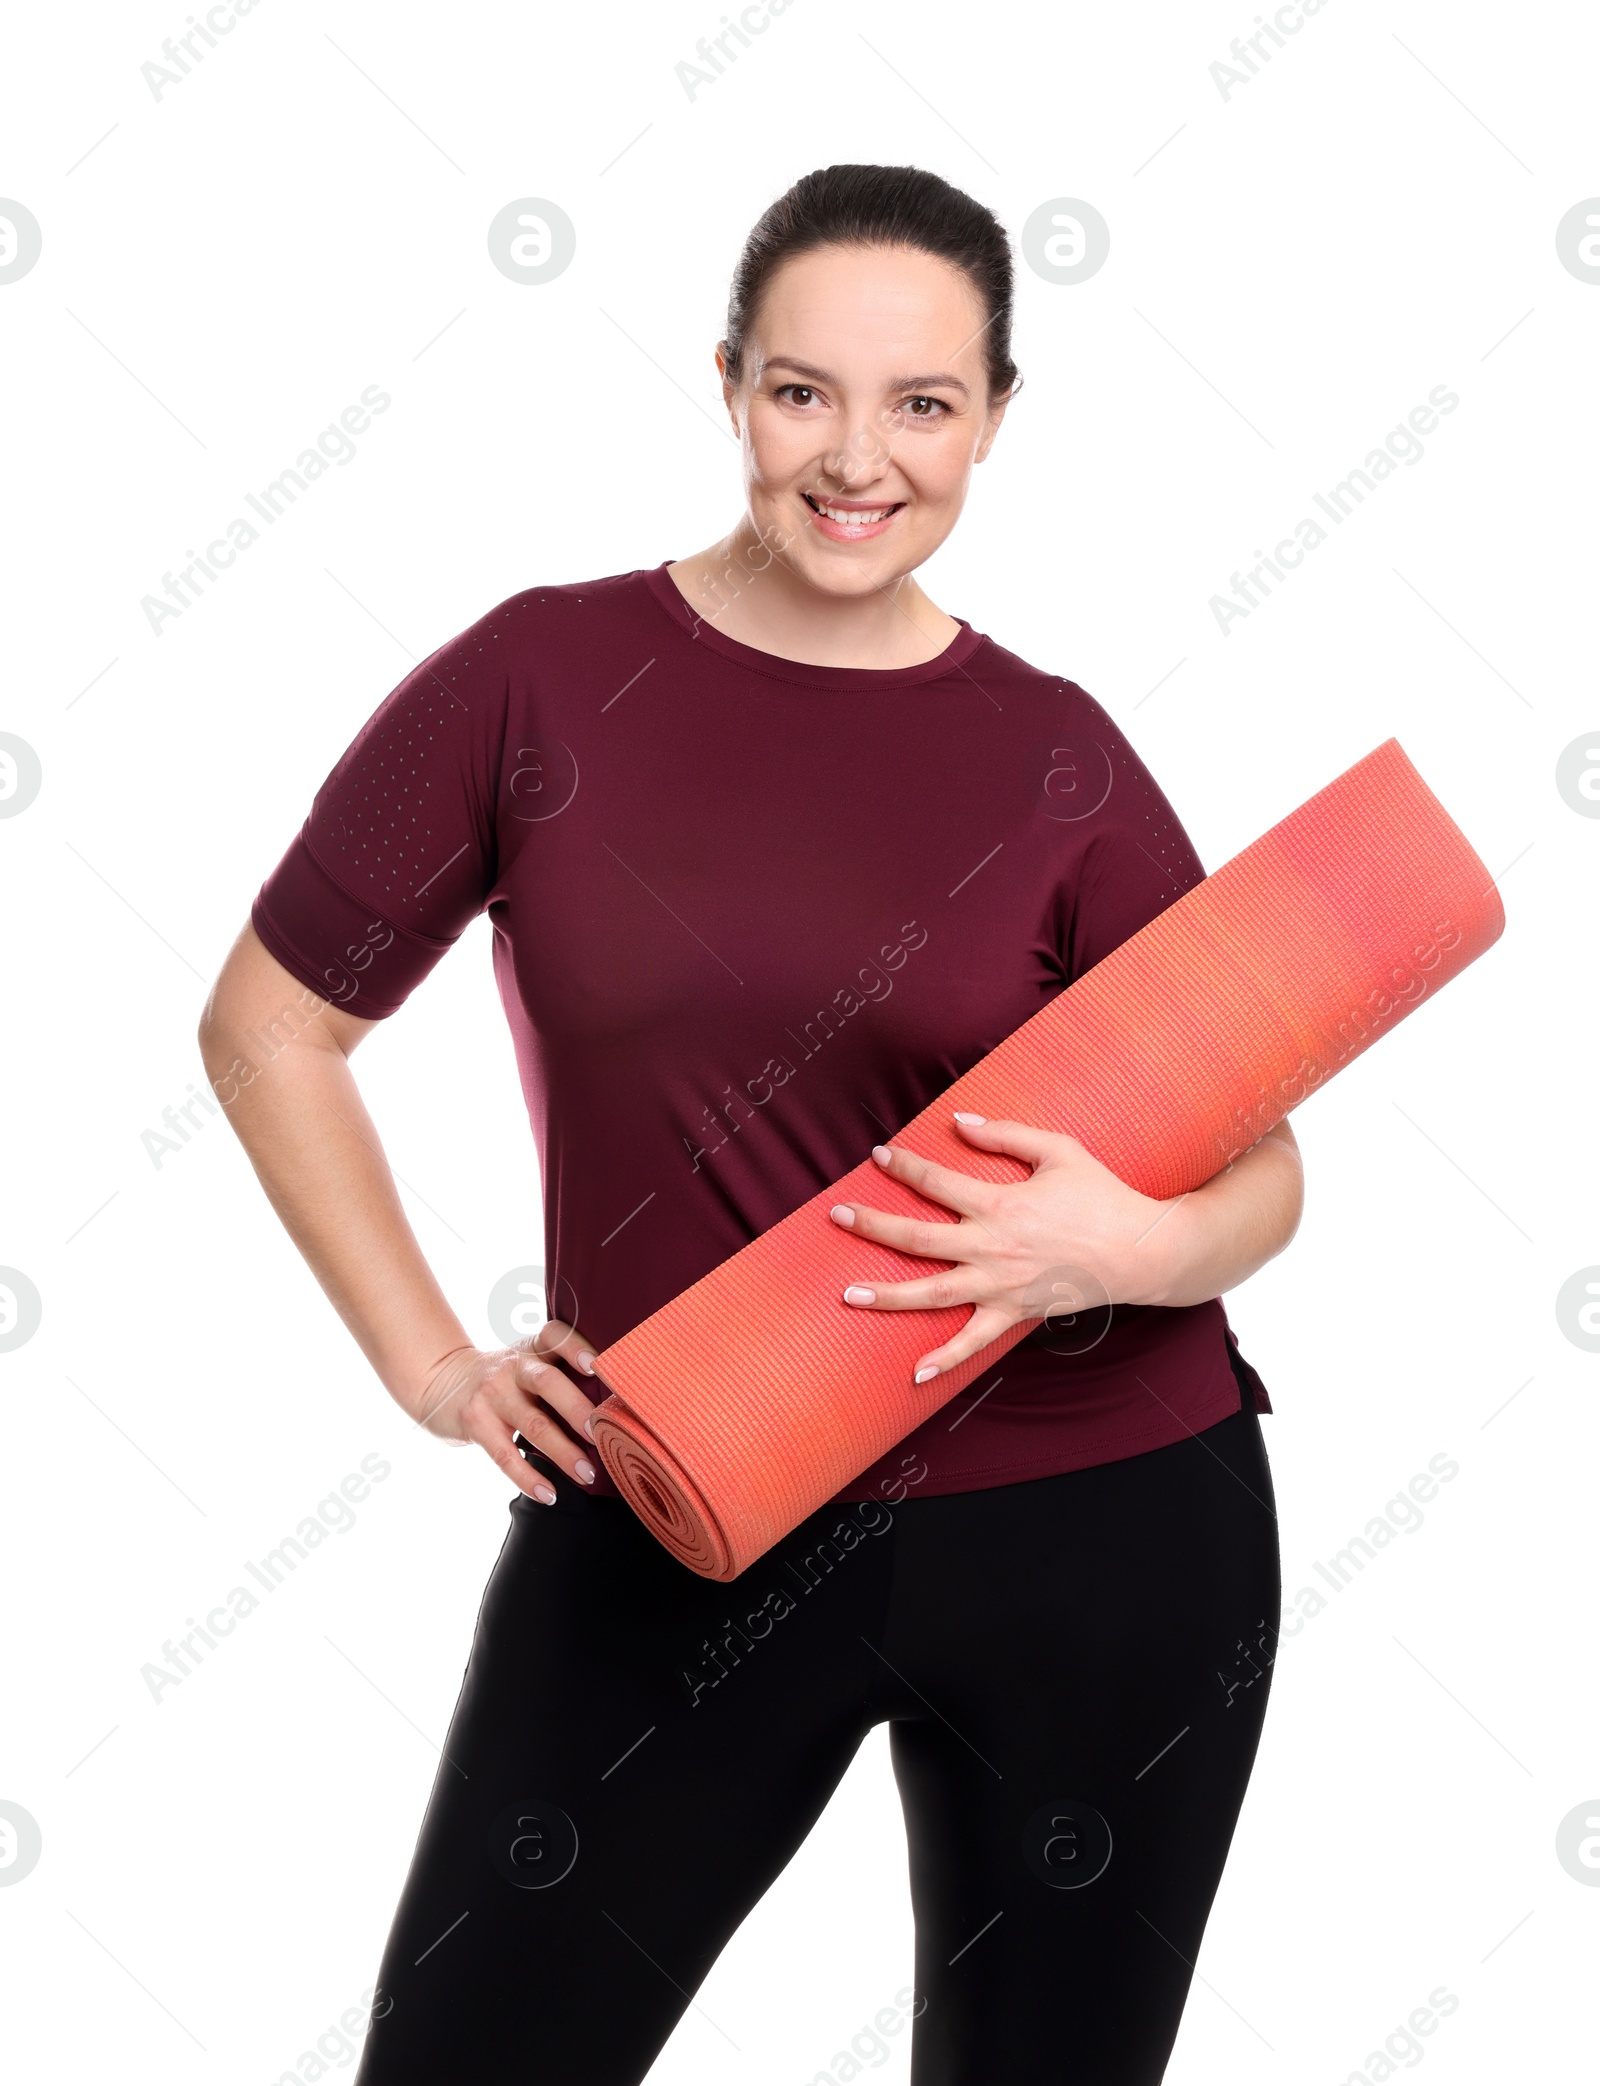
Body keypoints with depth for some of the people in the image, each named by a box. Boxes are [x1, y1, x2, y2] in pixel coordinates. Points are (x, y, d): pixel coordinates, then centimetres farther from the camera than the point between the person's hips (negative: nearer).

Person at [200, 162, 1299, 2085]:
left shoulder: (1055, 757, -2)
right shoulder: (543, 677, -4)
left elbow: (1260, 1167, 2)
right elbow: (268, 1022, 4)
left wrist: (1136, 1246, -20)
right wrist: (429, 1363, -2)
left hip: (1099, 1523, 1)